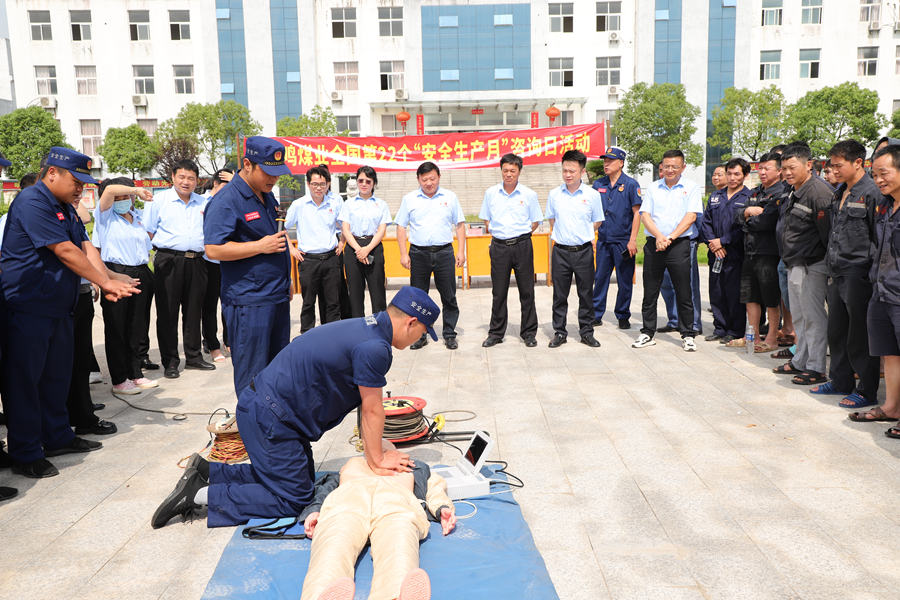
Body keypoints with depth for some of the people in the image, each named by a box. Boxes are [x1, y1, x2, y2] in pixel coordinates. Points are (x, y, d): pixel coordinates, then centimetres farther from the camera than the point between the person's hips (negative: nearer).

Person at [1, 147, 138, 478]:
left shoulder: (67, 208, 15)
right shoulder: (33, 201, -15)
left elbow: (86, 247, 5)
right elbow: (66, 252, -19)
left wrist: (107, 281, -11)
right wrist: (105, 282, -14)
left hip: (58, 307, 9)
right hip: (27, 309, -9)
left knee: (57, 375, 17)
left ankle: (57, 437, 30)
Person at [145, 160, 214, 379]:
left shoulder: (203, 203, 14)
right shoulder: (160, 200, 3)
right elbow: (148, 231, 5)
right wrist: (163, 246, -5)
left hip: (196, 261, 4)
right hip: (169, 260, -3)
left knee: (193, 310, 11)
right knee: (167, 312, 0)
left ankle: (193, 356, 22)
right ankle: (170, 361, 8)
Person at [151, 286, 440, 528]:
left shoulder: (367, 327, 10)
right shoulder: (374, 348, -22)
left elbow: (366, 405, 14)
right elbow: (372, 411, -12)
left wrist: (375, 450, 12)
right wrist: (376, 462, 1)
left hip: (263, 405, 10)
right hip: (269, 417, -10)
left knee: (302, 476, 19)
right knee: (293, 499, -2)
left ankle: (207, 472, 20)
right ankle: (200, 494, 0)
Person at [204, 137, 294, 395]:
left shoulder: (267, 196, 15)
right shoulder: (226, 201, -13)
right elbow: (214, 249, -20)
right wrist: (261, 246, -20)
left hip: (278, 297, 9)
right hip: (248, 301, -9)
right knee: (252, 374, -2)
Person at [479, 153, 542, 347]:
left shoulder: (529, 194, 0)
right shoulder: (491, 193, 5)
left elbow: (536, 221, 9)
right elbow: (486, 218, 17)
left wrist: (521, 235, 2)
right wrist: (494, 233, 7)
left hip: (522, 246, -1)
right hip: (499, 247, 1)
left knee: (526, 291, 4)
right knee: (498, 292, 6)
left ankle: (528, 333, 16)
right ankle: (496, 333, 16)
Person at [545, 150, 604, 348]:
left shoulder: (592, 195, -1)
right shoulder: (554, 194, 3)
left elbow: (597, 222, 9)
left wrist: (580, 234, 5)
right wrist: (561, 235, 9)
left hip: (583, 251, -1)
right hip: (560, 251, 1)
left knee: (585, 294, 6)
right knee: (559, 294, 5)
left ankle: (587, 332, 18)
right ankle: (559, 332, 16)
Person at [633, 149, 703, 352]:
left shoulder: (691, 188, 6)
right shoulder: (653, 188, 13)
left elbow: (691, 216, -5)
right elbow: (645, 215, 4)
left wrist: (670, 237, -15)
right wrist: (658, 236, -13)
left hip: (679, 245, -2)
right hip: (653, 244, 3)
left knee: (684, 293, 0)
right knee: (650, 292, 6)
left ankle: (688, 335, 10)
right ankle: (648, 334, 16)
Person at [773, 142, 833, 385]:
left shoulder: (818, 192, -16)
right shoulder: (793, 192, 13)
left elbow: (827, 232, -18)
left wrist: (829, 263, -16)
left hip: (811, 266, -10)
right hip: (794, 265, 10)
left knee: (814, 317, -2)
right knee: (799, 317, 17)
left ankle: (816, 368, 6)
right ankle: (800, 361, 28)